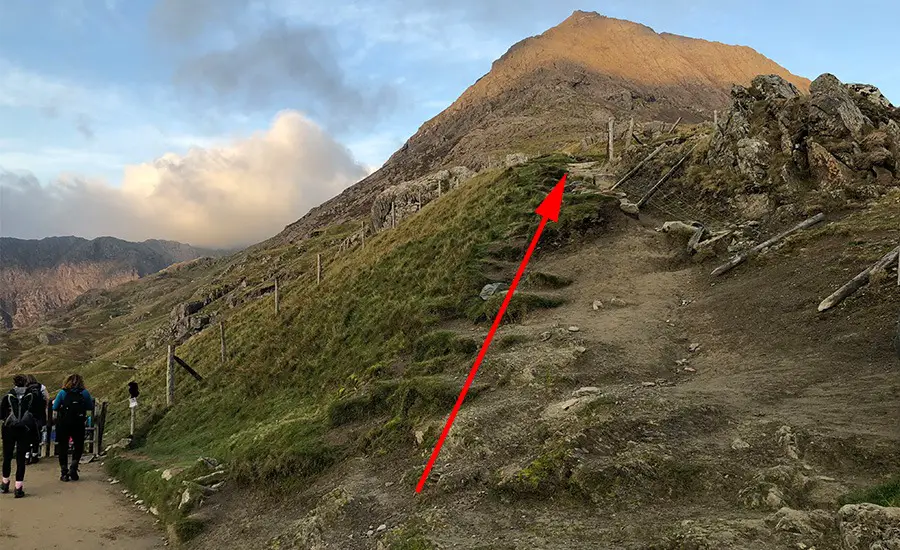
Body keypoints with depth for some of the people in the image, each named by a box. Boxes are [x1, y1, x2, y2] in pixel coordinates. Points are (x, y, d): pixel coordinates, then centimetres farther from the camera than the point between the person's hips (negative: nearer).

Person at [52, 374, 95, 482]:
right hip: (78, 424, 0)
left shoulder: (62, 393, -3)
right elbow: (91, 407, 5)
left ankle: (64, 472, 10)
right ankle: (73, 468, 2)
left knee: (63, 446, 11)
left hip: (63, 424, 0)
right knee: (78, 446, 16)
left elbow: (55, 408, -4)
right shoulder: (84, 393, -2)